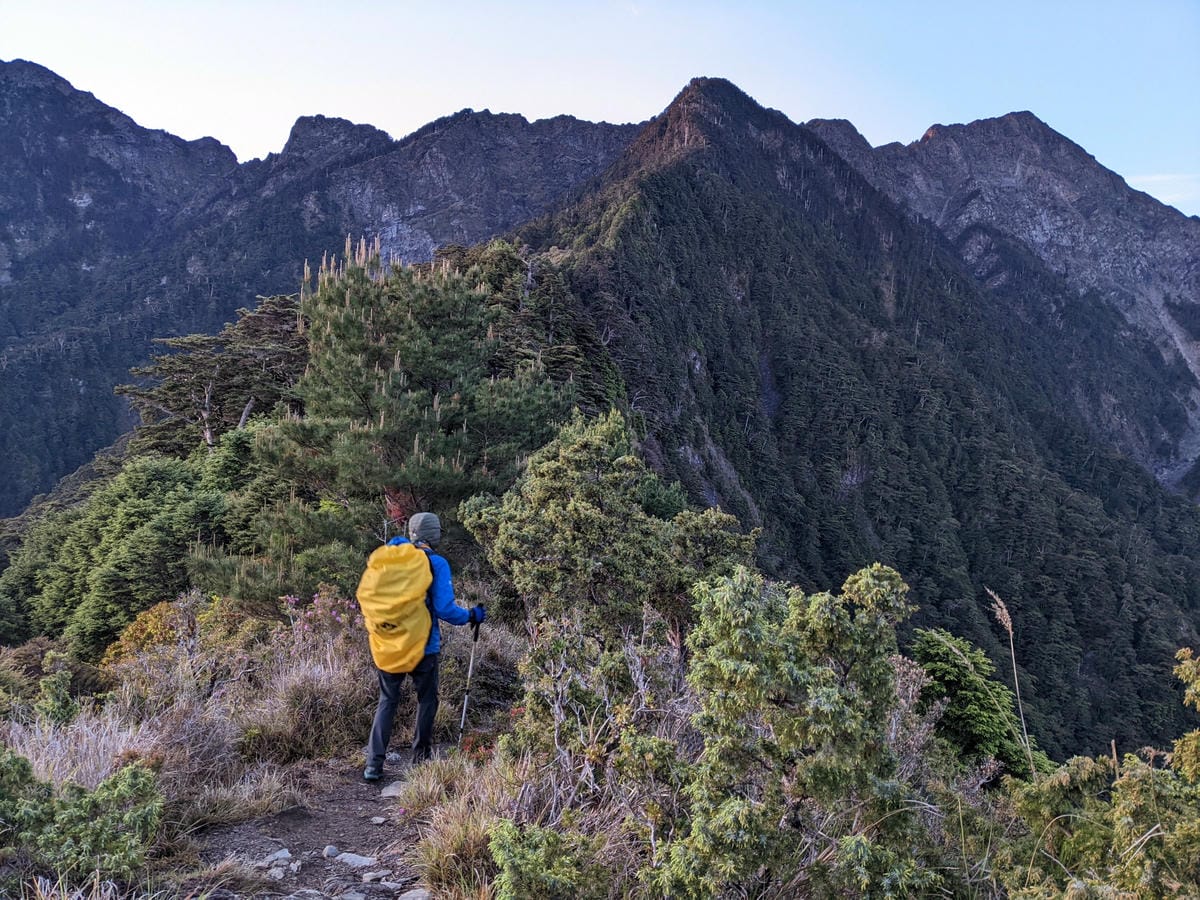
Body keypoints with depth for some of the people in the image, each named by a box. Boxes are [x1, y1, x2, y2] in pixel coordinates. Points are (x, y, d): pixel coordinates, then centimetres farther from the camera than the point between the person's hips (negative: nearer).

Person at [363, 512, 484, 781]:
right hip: (423, 646, -3)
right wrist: (471, 616, -1)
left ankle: (373, 765, 6)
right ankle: (421, 759, 23)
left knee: (387, 701, 13)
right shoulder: (437, 564, -12)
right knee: (426, 701, 16)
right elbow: (444, 609, -16)